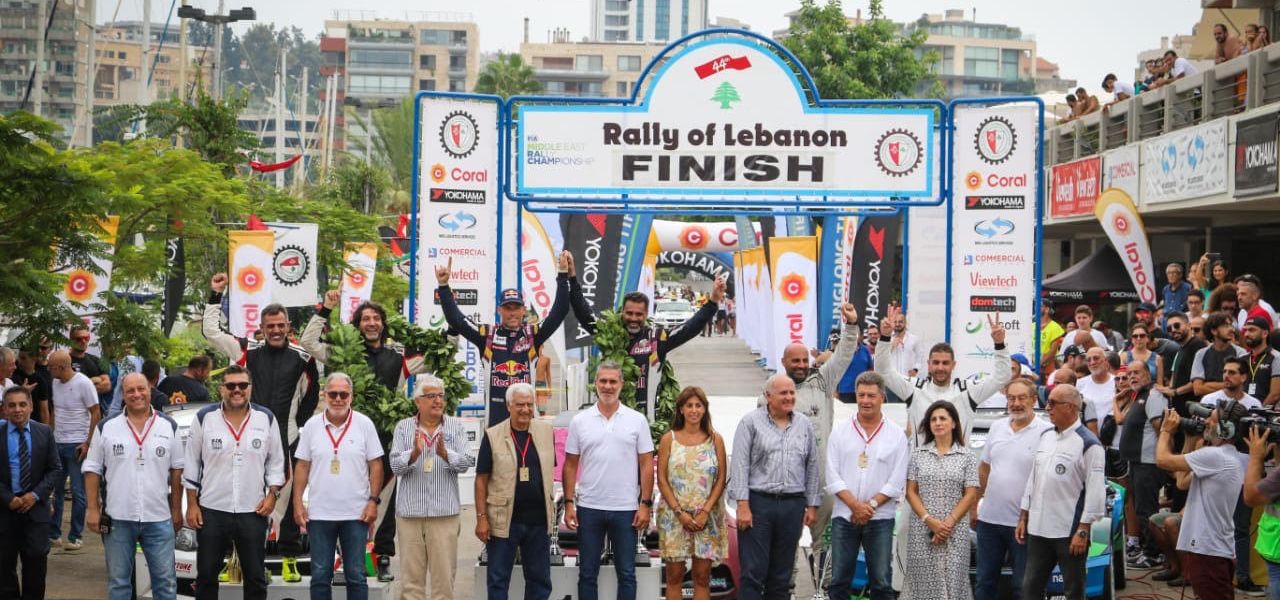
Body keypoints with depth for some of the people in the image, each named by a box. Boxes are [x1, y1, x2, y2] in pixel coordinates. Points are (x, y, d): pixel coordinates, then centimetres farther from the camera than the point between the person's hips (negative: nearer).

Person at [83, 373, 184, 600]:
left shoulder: (169, 427, 6)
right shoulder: (106, 427, 3)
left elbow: (177, 471, 8)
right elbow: (92, 470, 5)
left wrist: (177, 510, 4)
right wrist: (93, 509, -2)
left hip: (159, 519, 0)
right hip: (117, 519, 0)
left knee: (166, 581, 3)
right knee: (118, 581, 8)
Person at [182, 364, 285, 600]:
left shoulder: (266, 419, 3)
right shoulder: (204, 418, 0)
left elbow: (275, 462, 10)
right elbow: (191, 464, 3)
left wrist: (273, 494, -3)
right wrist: (192, 504, -1)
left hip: (253, 511, 1)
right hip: (211, 510, -1)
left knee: (255, 576, 8)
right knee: (206, 575, 8)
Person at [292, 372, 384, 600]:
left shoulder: (364, 424, -1)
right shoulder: (312, 425, 3)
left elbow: (375, 465, 1)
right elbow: (302, 466, 7)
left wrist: (373, 501, -7)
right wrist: (297, 503, 0)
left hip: (356, 513, -1)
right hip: (320, 513, 1)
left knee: (356, 576, 5)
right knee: (320, 576, 7)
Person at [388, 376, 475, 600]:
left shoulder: (456, 428, 6)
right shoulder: (403, 427, 6)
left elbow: (466, 463, -6)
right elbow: (396, 466, -3)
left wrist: (445, 454, -25)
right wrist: (414, 453, -23)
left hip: (444, 513, 0)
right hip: (410, 511, 0)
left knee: (444, 573, 1)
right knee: (412, 574, 5)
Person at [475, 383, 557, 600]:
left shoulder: (546, 431, 5)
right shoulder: (492, 436, -4)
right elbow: (481, 479, -3)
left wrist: (552, 506, 10)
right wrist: (482, 517, -8)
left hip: (539, 519, 3)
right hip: (503, 520, -3)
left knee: (540, 578, 11)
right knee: (498, 578, 4)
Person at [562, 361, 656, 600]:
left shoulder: (637, 420, 1)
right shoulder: (580, 421, 3)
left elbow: (646, 465, 1)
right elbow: (570, 465, 5)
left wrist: (645, 504, -5)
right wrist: (569, 504, -2)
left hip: (626, 509, -1)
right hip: (589, 508, 1)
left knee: (626, 573, 6)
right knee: (587, 573, 8)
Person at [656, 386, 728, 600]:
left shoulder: (715, 440, 6)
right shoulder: (669, 439, 4)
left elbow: (721, 479, 3)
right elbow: (662, 480, 1)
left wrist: (705, 512, -8)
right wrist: (680, 512, -9)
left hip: (706, 516, 0)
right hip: (674, 515, 0)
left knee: (702, 577, 1)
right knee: (674, 576, 1)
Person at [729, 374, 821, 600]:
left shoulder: (804, 424, 12)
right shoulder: (751, 422, 0)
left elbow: (812, 467, 14)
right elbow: (740, 465, -5)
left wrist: (812, 505, 9)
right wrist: (743, 505, -12)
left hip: (793, 505, 4)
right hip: (758, 503, -4)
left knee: (782, 575, 8)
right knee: (753, 573, -6)